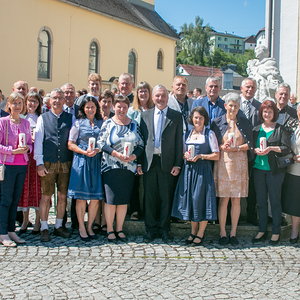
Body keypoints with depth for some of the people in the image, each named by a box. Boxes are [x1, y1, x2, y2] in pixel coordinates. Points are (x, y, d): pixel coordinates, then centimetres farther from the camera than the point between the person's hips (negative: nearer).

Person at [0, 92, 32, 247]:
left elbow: (30, 142, 16)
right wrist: (13, 151, -17)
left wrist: (27, 148, -5)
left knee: (16, 199, 9)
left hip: (22, 165, 5)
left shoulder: (26, 123, 11)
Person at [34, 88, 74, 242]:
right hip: (48, 164, -2)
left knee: (63, 196, 6)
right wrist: (39, 163, -5)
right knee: (46, 196, 0)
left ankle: (59, 226, 21)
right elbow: (38, 141, 2)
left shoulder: (71, 118, 9)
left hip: (66, 163, 2)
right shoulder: (43, 118, 6)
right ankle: (44, 228, 11)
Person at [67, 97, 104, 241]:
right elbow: (70, 144, 3)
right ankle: (81, 227, 11)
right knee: (81, 196, -1)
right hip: (81, 160, -2)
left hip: (97, 161, 2)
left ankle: (89, 226, 15)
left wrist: (98, 150, -9)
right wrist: (84, 152, -11)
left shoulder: (101, 123, 11)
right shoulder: (78, 123, 6)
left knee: (96, 197, 0)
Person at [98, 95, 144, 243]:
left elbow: (141, 144, 9)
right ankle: (110, 230, 9)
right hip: (111, 167, -3)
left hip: (128, 167, 3)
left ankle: (119, 229, 17)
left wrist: (133, 156, -10)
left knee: (124, 199, 5)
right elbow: (101, 143, -5)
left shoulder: (134, 124, 10)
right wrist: (117, 154, -15)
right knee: (111, 199, -3)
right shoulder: (108, 123, 2)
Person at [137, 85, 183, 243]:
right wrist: (139, 162, 3)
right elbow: (141, 140, 9)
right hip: (149, 162, 2)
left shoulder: (176, 116, 5)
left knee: (166, 197, 4)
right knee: (150, 197, 6)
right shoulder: (145, 115, 10)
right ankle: (151, 229, 17)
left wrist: (177, 164, -4)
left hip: (167, 163, -1)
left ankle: (164, 229, 16)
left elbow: (179, 142, 2)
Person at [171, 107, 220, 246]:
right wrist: (185, 155, -4)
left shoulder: (209, 134, 1)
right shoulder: (188, 134, 13)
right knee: (190, 199, 6)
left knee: (201, 199, -4)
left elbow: (216, 156, -3)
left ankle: (200, 233, 8)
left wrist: (200, 156, -14)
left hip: (203, 170, -4)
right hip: (188, 170, 4)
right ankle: (193, 231, 20)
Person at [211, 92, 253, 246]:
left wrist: (236, 148, -11)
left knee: (236, 199, 2)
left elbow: (249, 144, 5)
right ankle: (222, 232, 8)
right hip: (223, 163, -1)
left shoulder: (244, 123, 9)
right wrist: (222, 147, -13)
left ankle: (233, 232, 12)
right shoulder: (217, 122, 5)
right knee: (224, 199, -2)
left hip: (239, 163, 1)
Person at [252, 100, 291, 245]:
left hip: (274, 169, -3)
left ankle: (276, 232, 12)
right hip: (258, 168, 4)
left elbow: (286, 148, -6)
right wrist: (256, 150, -9)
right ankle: (261, 231, 18)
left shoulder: (281, 129, 1)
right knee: (261, 201, 8)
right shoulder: (256, 129, 13)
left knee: (275, 201, 2)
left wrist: (271, 148, -19)